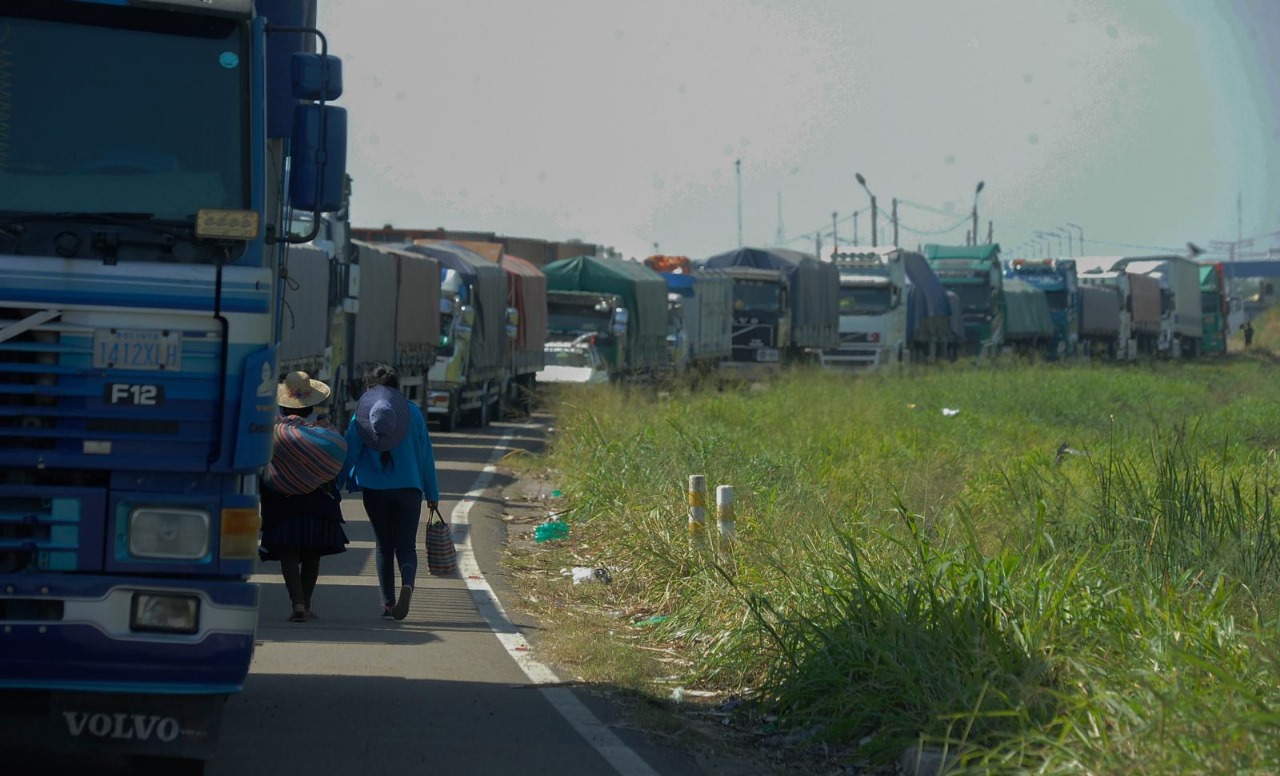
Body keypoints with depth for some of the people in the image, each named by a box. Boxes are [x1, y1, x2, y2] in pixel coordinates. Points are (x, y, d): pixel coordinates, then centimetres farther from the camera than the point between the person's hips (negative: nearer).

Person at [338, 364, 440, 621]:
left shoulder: (360, 415, 1)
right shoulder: (413, 412, 3)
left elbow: (349, 454, -2)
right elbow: (426, 455, 5)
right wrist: (432, 494, 11)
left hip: (374, 490, 0)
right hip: (409, 488, 0)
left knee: (384, 547, 13)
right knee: (406, 546, 3)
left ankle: (388, 604, 8)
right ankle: (407, 584, -28)